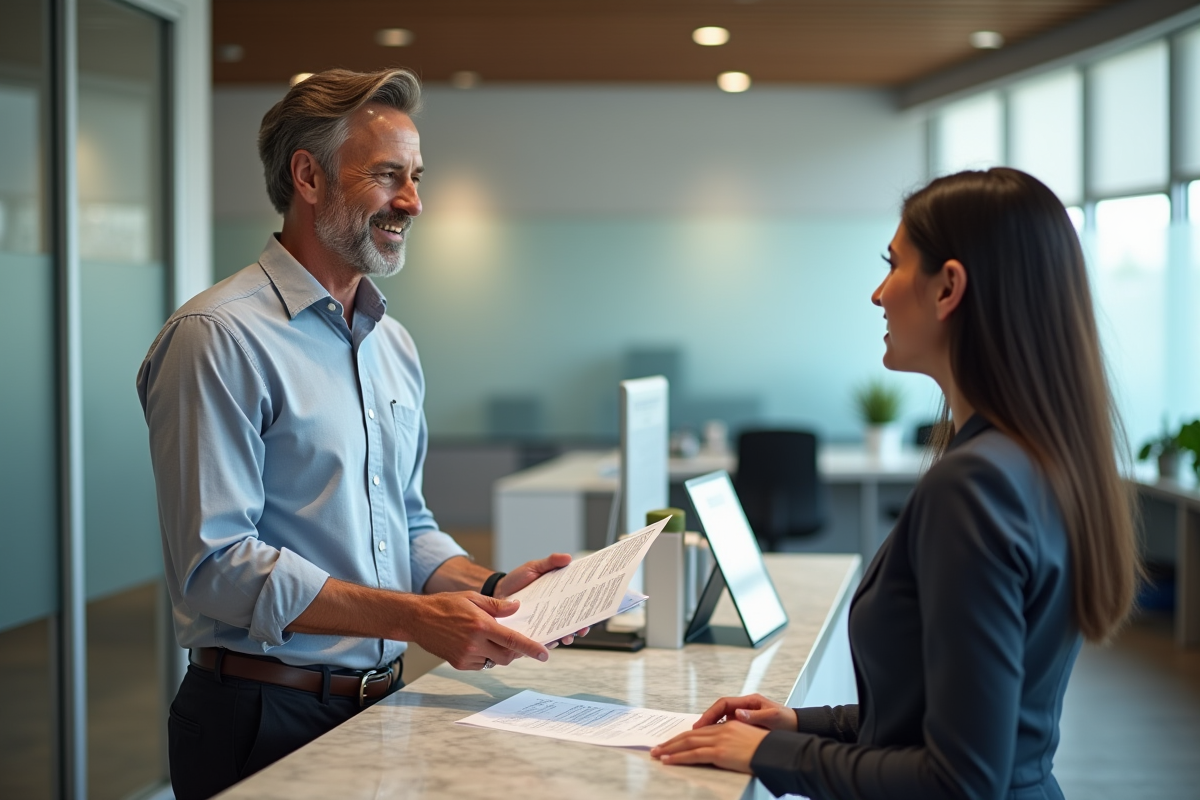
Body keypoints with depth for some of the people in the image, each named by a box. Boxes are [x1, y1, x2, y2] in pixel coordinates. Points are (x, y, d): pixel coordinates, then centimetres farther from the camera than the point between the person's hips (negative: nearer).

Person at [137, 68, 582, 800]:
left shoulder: (393, 345, 10)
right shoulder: (219, 338, -15)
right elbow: (217, 564, -21)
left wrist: (488, 588, -3)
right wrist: (418, 618, -24)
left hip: (381, 704, 7)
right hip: (267, 720, -7)